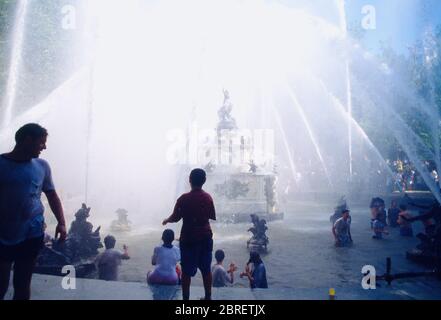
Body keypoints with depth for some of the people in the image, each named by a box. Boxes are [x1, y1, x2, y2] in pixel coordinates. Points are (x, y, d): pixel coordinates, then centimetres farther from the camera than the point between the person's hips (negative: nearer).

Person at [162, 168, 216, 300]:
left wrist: (166, 220, 14)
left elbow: (175, 218, -7)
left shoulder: (184, 198, -14)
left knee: (187, 271, 5)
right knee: (206, 269, 14)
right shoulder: (208, 197, -1)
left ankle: (186, 298, 10)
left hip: (189, 238, -4)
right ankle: (208, 297, 22)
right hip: (205, 237, 4)